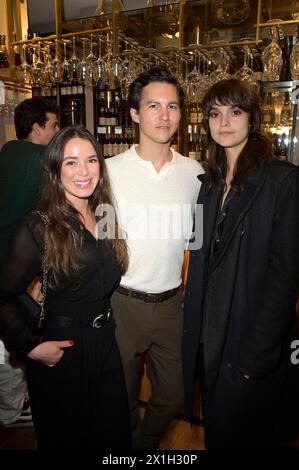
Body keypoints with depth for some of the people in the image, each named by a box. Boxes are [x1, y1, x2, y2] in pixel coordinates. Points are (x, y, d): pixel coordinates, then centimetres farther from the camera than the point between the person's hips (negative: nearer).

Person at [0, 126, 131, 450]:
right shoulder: (39, 227, -17)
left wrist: (104, 326, 3)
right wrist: (30, 346, -16)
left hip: (105, 344, 5)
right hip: (60, 352, -5)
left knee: (113, 434, 22)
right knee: (64, 438, 20)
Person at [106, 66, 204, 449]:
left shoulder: (194, 173, 0)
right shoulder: (110, 170, -9)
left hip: (172, 303, 3)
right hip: (122, 302, -2)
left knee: (172, 396, 20)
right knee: (123, 400, 18)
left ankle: (147, 444, 52)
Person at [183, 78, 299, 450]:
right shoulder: (210, 182, 7)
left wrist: (256, 353, -17)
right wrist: (193, 330, 5)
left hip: (252, 349, -5)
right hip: (208, 342, 6)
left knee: (240, 436, 15)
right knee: (215, 432, 24)